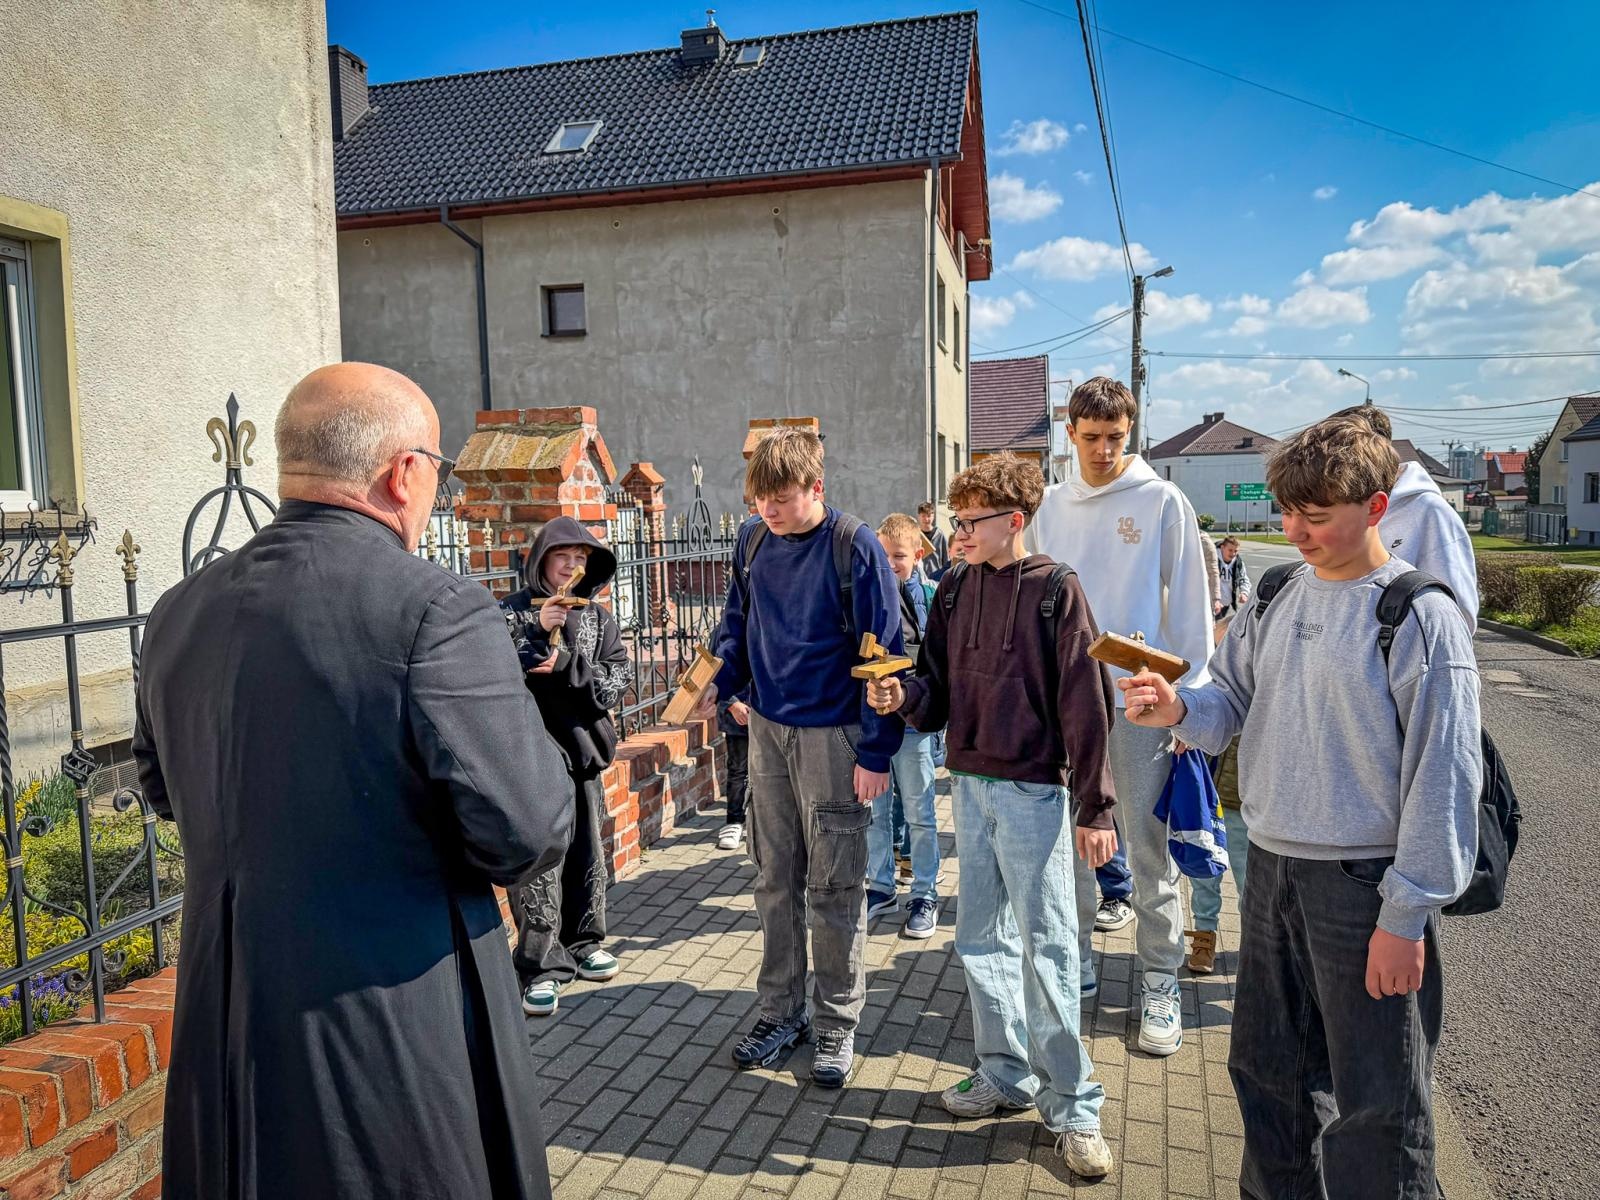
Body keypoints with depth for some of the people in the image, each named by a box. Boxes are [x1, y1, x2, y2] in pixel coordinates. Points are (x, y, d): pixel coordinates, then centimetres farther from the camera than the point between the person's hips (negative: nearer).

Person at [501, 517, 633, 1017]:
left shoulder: (598, 616, 7)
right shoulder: (514, 611, -4)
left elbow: (618, 675, -2)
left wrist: (567, 665, -15)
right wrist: (537, 630, -23)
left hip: (584, 749, 5)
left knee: (588, 855, 15)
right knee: (539, 862, -3)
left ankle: (583, 943, 32)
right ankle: (541, 966, 9)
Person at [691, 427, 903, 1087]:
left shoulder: (853, 545, -12)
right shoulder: (752, 541, 3)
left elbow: (881, 652, -12)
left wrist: (876, 752, -14)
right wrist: (719, 679, -5)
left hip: (832, 735, -5)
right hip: (767, 729, 5)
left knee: (834, 888, 5)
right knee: (775, 880, 14)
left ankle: (838, 1022, 22)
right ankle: (781, 1011, 29)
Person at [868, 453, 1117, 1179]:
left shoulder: (1054, 591, -9)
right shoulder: (954, 590, 7)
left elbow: (1085, 705, -10)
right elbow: (939, 693, 8)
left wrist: (1095, 807, -10)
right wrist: (904, 696, -14)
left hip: (1033, 792, -6)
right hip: (969, 785, 6)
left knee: (1046, 946, 0)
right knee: (982, 939, 14)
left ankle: (1071, 1106, 15)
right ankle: (1006, 1074, 31)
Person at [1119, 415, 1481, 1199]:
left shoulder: (1419, 615, -13)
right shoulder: (1277, 598, 6)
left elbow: (1442, 776, -14)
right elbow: (1233, 701, 9)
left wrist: (1406, 916, -14)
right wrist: (1179, 709, -14)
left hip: (1364, 881, -6)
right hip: (1272, 869, 6)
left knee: (1375, 1107, 7)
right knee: (1267, 1073, 19)